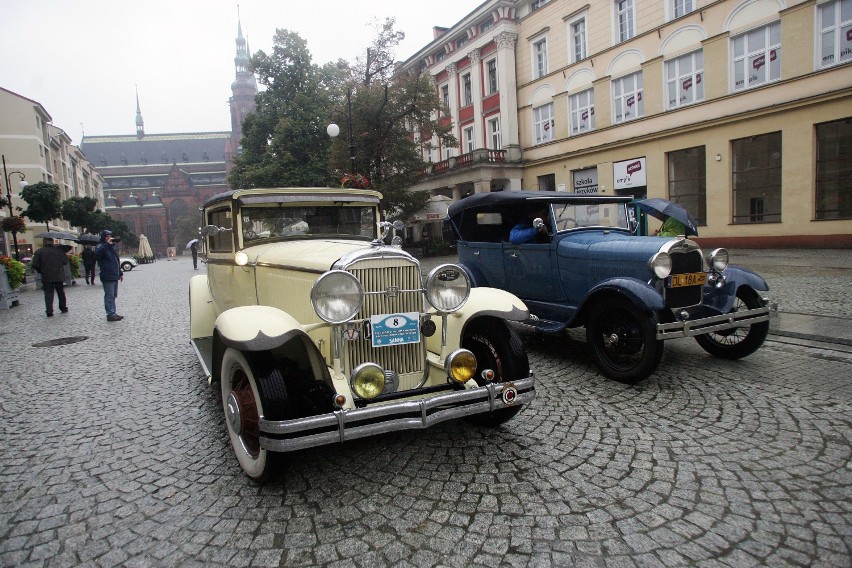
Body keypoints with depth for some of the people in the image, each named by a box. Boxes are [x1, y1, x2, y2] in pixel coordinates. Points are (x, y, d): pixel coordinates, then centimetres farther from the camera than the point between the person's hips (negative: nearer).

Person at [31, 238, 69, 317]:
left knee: (48, 294, 3)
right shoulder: (59, 250, -2)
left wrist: (41, 271, 10)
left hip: (46, 277, -1)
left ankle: (49, 312, -2)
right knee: (61, 293, 15)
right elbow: (66, 262, 2)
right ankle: (63, 308, 22)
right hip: (59, 276, 2)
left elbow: (35, 265, -8)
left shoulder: (39, 252, -7)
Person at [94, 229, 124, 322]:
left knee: (113, 296, 13)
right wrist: (107, 244, -32)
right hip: (107, 277, -9)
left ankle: (113, 313, 20)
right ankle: (110, 314, -4)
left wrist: (120, 273, 24)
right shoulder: (101, 247, -7)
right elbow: (97, 253, -32)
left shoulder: (112, 247, 20)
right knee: (109, 296, -7)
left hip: (115, 276, 9)